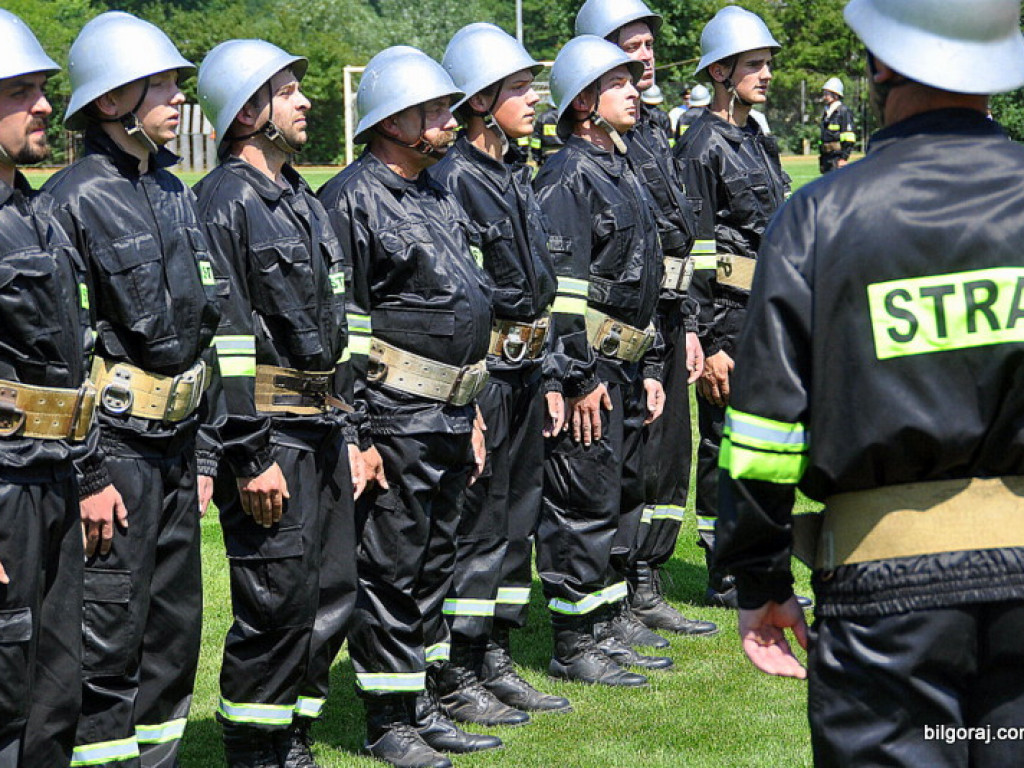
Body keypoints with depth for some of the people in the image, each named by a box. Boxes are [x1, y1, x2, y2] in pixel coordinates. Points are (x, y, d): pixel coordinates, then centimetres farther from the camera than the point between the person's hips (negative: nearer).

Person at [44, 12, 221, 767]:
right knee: (109, 628, -3)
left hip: (174, 443, 8)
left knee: (175, 621, 13)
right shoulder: (73, 199, -12)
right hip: (114, 446, -8)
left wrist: (201, 451, 15)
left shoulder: (173, 192, 13)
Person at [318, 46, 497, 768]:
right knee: (390, 569, -1)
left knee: (434, 564, 15)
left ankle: (426, 708, 25)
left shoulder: (438, 195, 15)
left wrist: (472, 415, 20)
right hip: (396, 417, -9)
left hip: (449, 417, 9)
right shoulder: (352, 200, -12)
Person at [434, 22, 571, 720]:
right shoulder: (454, 178, -14)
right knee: (477, 525, -3)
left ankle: (496, 662, 23)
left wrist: (549, 379, 17)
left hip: (525, 371, 9)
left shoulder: (517, 176, 14)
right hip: (480, 374, -9)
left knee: (518, 518, 13)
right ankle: (455, 679, 6)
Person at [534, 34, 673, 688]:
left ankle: (606, 631, 24)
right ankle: (574, 648, 2)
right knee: (585, 507, -5)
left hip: (627, 367, 10)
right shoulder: (568, 178, -13)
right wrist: (580, 378, -20)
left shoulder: (625, 173, 17)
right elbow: (559, 287, -19)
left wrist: (651, 368, 20)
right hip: (589, 369, -10)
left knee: (624, 497, 15)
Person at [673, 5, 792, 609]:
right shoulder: (704, 146, -12)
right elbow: (691, 254, -15)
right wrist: (709, 344, -18)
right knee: (726, 445, 0)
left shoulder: (760, 142, 15)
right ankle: (726, 579, 8)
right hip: (730, 315, -8)